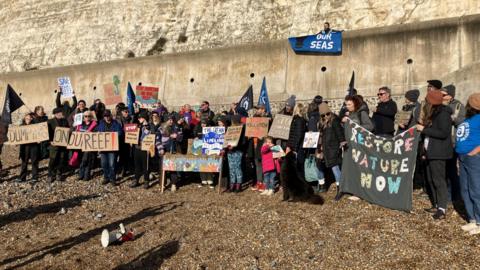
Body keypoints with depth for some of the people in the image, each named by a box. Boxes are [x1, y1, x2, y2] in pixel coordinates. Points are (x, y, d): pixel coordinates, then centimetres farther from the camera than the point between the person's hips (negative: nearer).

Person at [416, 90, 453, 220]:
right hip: (431, 152, 10)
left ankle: (442, 209, -4)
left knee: (439, 180, -8)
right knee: (431, 179, 13)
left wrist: (424, 129, -18)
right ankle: (436, 205, 21)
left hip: (439, 153, -10)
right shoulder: (433, 114, 15)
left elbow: (444, 133, -23)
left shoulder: (443, 114, -14)